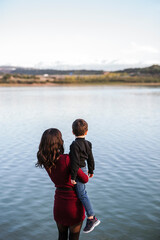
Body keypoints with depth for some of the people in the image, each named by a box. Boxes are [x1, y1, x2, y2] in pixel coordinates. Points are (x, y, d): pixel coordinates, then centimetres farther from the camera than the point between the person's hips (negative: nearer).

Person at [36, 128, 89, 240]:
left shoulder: (46, 161, -7)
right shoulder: (67, 159, -26)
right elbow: (84, 179, -16)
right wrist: (87, 175, 7)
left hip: (59, 201, 5)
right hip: (74, 202, -5)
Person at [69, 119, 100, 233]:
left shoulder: (75, 145, -20)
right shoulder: (87, 144, 4)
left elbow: (75, 162, -24)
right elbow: (91, 159, 12)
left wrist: (73, 177, -20)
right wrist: (91, 170, 24)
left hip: (79, 172, -9)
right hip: (84, 170, 9)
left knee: (82, 194, -6)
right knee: (82, 192, 20)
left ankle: (92, 218, -3)